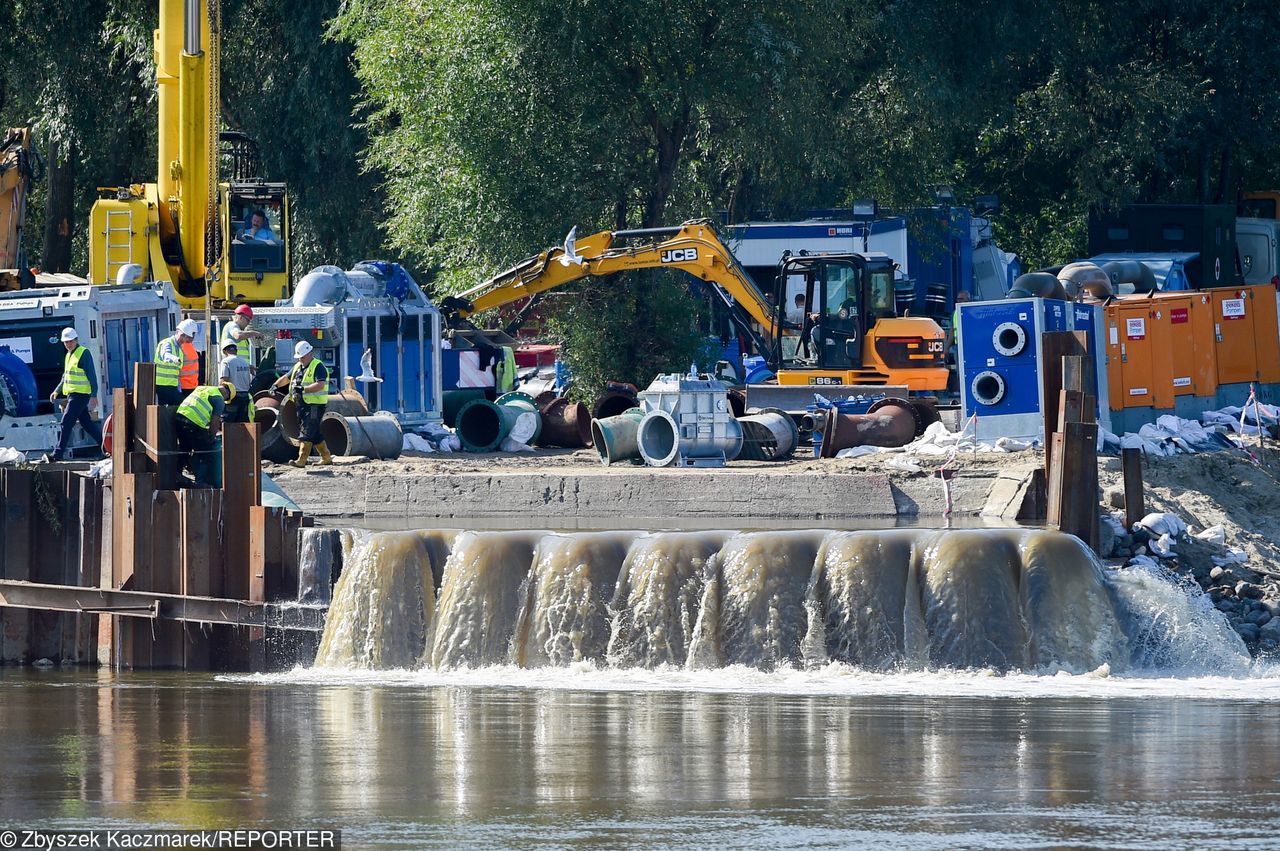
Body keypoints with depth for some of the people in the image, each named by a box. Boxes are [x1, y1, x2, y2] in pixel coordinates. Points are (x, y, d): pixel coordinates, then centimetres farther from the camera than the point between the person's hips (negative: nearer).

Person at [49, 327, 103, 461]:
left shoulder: (84, 353, -10)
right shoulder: (69, 355, 17)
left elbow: (92, 376, -13)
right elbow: (65, 377, 27)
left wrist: (94, 396, -18)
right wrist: (56, 391, 18)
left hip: (80, 395, -9)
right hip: (72, 394, 9)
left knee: (66, 423, -11)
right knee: (87, 423, 13)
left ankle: (58, 453, -11)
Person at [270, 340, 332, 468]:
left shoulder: (318, 367, -10)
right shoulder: (298, 367, 18)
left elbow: (320, 385, -22)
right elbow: (286, 378, 29)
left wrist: (303, 389, -28)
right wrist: (276, 385, 13)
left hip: (314, 405, -9)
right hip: (302, 405, 9)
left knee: (307, 433, -12)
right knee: (314, 434, 13)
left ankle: (302, 460, -14)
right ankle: (326, 457, 22)